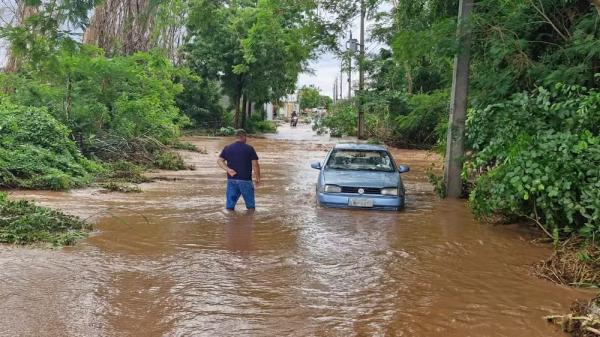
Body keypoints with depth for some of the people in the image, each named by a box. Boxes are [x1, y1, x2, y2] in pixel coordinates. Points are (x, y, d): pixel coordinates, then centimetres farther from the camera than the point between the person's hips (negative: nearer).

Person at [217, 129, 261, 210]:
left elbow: (219, 161, -1)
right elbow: (255, 165, -8)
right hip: (245, 180, -3)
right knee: (250, 206, 9)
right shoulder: (249, 148, -4)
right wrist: (258, 177, 3)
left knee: (230, 206, 8)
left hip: (231, 179, 3)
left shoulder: (227, 148, 7)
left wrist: (228, 170, -9)